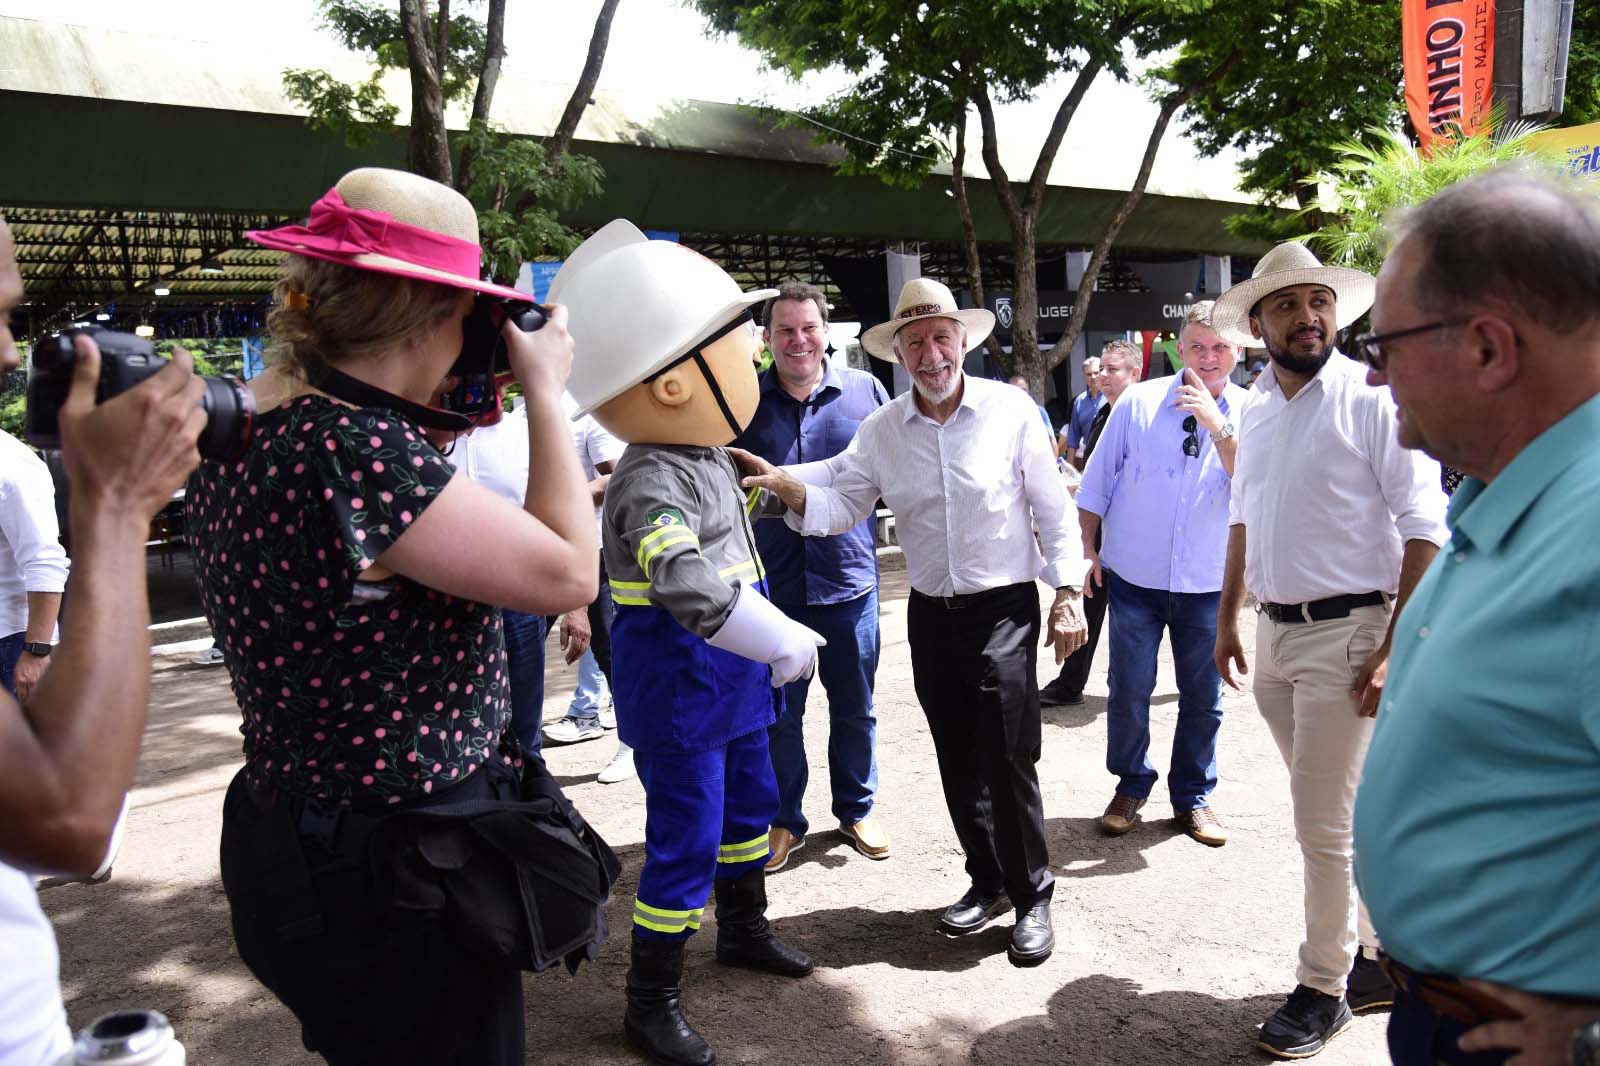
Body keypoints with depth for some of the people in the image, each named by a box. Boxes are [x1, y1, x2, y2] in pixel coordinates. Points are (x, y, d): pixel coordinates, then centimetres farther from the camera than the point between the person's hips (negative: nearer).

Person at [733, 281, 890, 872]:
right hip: (772, 581, 0)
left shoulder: (865, 390, 1)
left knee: (854, 705, 13)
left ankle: (857, 810, 32)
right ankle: (784, 820, 27)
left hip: (848, 575, 0)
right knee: (778, 710, 10)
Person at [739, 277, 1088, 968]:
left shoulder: (1011, 410, -7)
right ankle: (987, 880, 32)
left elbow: (1053, 508, -3)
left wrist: (1068, 593, -5)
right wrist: (787, 486, -18)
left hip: (1004, 608, -4)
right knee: (958, 761, 13)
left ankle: (1032, 897, 14)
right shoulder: (881, 430, 2)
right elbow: (841, 507, 1)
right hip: (931, 614, 4)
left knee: (1008, 759, -6)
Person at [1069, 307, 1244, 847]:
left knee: (1204, 698, 9)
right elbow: (1096, 484, 3)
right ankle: (1131, 785, 25)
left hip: (1208, 583, 1)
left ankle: (1194, 797, 28)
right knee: (1128, 691, 3)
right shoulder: (1139, 402, -3)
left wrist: (1219, 426, -24)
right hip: (1135, 579, -1)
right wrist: (1088, 550, 1)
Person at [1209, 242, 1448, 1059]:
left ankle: (1325, 987, 18)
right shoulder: (1255, 408, 9)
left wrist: (1395, 651, -18)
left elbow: (1425, 529, -15)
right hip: (1274, 632, 7)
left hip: (1346, 632, -7)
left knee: (1325, 823, 0)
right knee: (1335, 814, 18)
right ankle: (1376, 958, 35)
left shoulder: (1371, 398, -12)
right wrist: (1227, 617, 18)